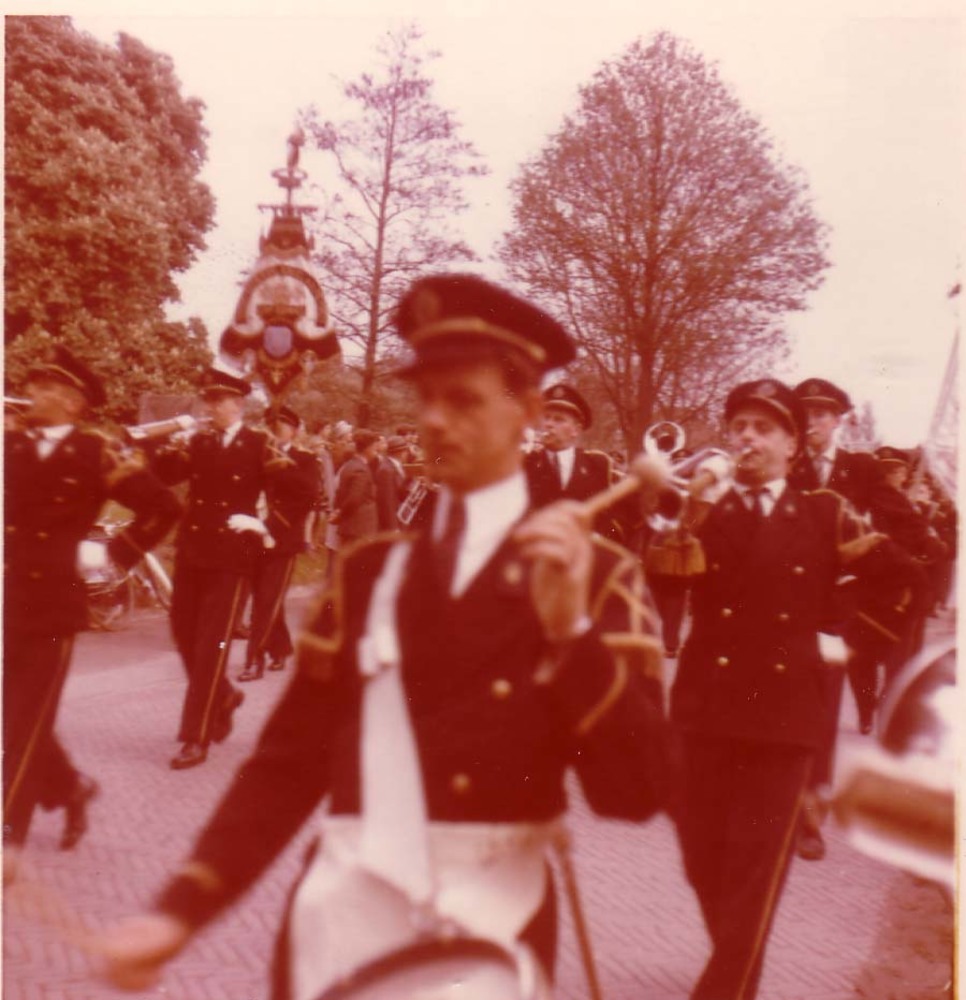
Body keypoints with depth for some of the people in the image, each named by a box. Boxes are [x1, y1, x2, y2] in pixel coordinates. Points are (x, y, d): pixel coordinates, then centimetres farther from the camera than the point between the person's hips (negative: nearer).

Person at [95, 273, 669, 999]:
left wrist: (572, 629, -23)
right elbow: (289, 762, 4)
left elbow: (636, 793, -12)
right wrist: (183, 906, -5)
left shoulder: (596, 574, -4)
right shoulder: (371, 571, 6)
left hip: (490, 933, -2)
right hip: (341, 925, 3)